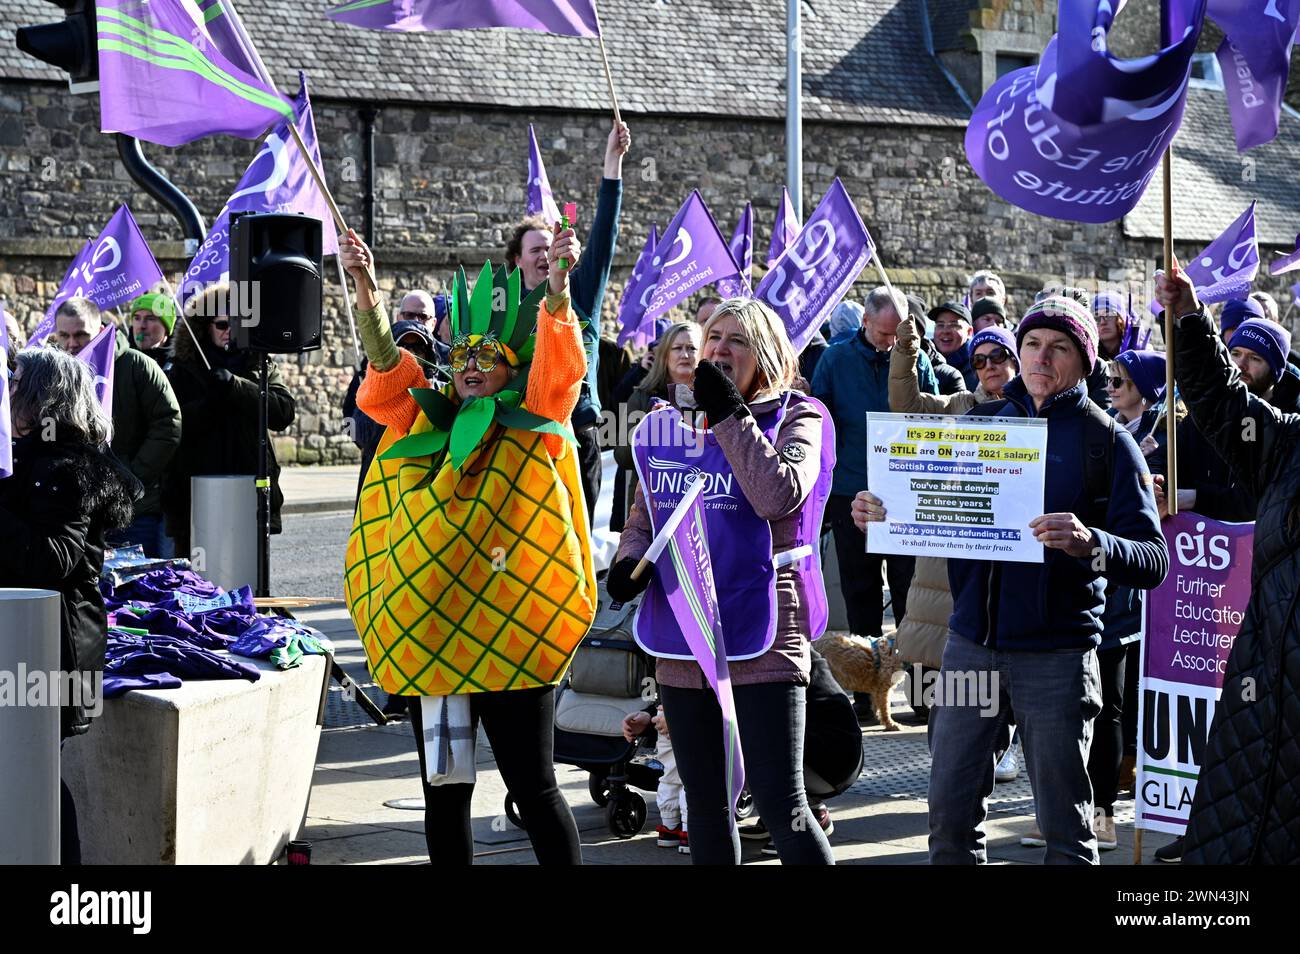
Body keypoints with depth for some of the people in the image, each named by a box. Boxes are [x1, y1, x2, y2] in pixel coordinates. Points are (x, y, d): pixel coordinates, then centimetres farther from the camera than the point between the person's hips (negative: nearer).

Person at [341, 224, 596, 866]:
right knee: (443, 788, 12)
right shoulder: (424, 422, 11)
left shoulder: (533, 428, -1)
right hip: (427, 635, 4)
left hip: (510, 637, -4)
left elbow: (559, 360, -16)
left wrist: (557, 284, -33)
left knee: (532, 785, 0)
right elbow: (383, 361, 1)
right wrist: (363, 286, -15)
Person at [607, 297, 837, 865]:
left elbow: (780, 496, -22)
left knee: (781, 807, -9)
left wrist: (730, 414, -16)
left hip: (760, 637, -6)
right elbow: (643, 516, 20)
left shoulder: (795, 418, -3)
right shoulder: (671, 425, 12)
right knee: (707, 807, 16)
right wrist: (629, 558, -2)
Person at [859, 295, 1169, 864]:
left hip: (1058, 654, -3)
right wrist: (881, 516, -9)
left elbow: (1153, 560, -10)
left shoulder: (1107, 442, -2)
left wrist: (1091, 544, -30)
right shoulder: (978, 424, 10)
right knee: (950, 814, 7)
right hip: (971, 643, 3)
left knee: (1065, 827, 5)